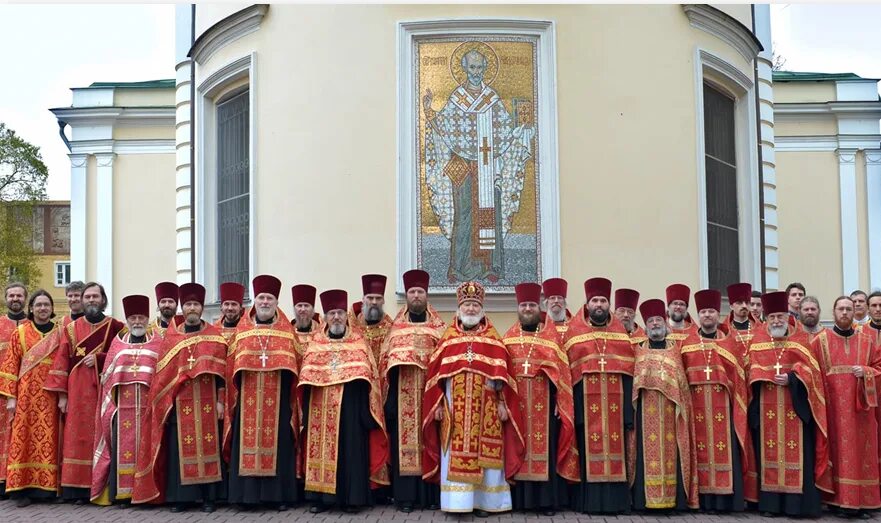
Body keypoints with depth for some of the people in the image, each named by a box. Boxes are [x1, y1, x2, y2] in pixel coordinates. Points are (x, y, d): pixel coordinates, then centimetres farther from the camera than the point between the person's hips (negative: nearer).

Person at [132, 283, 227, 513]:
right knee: (180, 448, 1)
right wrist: (164, 403, -1)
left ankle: (208, 496, 7)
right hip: (180, 402, 1)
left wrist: (220, 400, -4)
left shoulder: (214, 335, 6)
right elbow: (163, 373, 6)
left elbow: (220, 370, 2)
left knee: (207, 446, 1)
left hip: (206, 402, -1)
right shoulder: (170, 336, 9)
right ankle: (180, 496, 9)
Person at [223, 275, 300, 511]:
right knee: (248, 442, 0)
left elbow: (293, 367, 3)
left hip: (277, 399, -1)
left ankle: (278, 494, 5)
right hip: (248, 398, 1)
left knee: (277, 442, 0)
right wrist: (229, 398, -1)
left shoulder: (287, 331, 8)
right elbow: (232, 367, 7)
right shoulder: (241, 330, 11)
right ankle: (248, 492, 7)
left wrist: (294, 400, -5)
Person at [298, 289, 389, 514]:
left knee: (349, 447, -1)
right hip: (320, 407, 2)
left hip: (350, 405, -2)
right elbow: (306, 377, 9)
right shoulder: (316, 342, 11)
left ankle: (351, 497, 6)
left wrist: (367, 410, -7)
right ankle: (320, 496, 10)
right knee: (321, 447, 3)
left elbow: (367, 376, 1)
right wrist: (307, 410, 2)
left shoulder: (358, 341, 5)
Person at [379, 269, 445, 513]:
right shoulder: (396, 326, 12)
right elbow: (385, 359, 7)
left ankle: (431, 494, 6)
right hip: (403, 392, 1)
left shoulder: (439, 326, 9)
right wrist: (387, 395, -2)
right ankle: (405, 495, 3)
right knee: (404, 440, -1)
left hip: (430, 389, -1)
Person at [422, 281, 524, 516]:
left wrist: (502, 404, -4)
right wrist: (438, 404, -3)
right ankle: (458, 501, 6)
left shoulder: (494, 341, 8)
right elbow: (436, 375, 5)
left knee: (485, 454, 1)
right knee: (455, 455, 0)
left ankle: (482, 500, 10)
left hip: (486, 410, 0)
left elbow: (503, 375, 4)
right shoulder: (448, 340, 9)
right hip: (455, 410, 0)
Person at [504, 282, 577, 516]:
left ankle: (547, 499, 5)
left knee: (545, 445, -1)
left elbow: (561, 372, 0)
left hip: (544, 402, -2)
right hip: (516, 402, 2)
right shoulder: (509, 337, 11)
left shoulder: (551, 336, 5)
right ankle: (520, 498, 9)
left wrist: (560, 403, -8)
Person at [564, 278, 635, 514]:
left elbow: (628, 369, 9)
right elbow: (567, 371, 0)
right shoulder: (574, 332, 7)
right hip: (586, 401, -2)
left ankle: (616, 499, 7)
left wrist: (628, 407, 0)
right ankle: (589, 500, 1)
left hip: (615, 400, 2)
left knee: (614, 446, 2)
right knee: (589, 447, -3)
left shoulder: (620, 332, 14)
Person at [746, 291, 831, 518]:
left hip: (795, 405, -1)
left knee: (797, 452, -3)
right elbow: (754, 369, 5)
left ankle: (797, 502, 0)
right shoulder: (757, 340, 10)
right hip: (767, 407, 1)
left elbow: (810, 367, -3)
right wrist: (770, 377, -13)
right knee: (769, 452, 2)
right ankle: (771, 502, 6)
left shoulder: (801, 339, 6)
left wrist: (791, 378, -17)